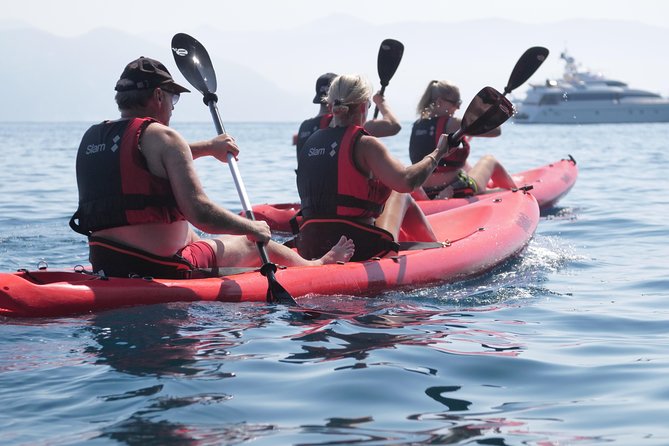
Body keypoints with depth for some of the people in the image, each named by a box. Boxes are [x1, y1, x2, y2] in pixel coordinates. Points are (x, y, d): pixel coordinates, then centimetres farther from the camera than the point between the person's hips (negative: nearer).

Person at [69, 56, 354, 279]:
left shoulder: (91, 137, 8)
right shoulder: (160, 136, -14)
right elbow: (200, 213, -21)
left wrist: (207, 147, 37)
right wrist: (253, 228, -4)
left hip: (104, 266, 8)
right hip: (160, 271, -8)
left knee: (189, 233, 33)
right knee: (250, 243, 16)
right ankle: (318, 266, 43)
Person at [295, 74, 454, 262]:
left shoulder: (310, 143, 9)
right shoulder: (364, 143, -11)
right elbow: (406, 181, -21)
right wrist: (436, 154, -4)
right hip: (360, 249, -6)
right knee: (402, 196, 22)